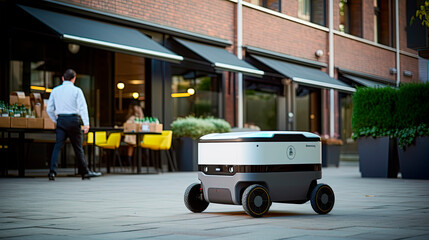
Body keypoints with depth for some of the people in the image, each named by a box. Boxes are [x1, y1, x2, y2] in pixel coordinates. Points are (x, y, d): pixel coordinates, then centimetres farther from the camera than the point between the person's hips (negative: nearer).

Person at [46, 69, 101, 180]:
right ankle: (86, 172, 15)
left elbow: (49, 109, 11)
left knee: (58, 146, -2)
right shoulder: (76, 90, 0)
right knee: (78, 147, 6)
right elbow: (82, 107, -11)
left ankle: (52, 171, -16)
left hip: (61, 120, 3)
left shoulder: (55, 90, 11)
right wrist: (86, 123, -17)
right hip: (73, 119, -3)